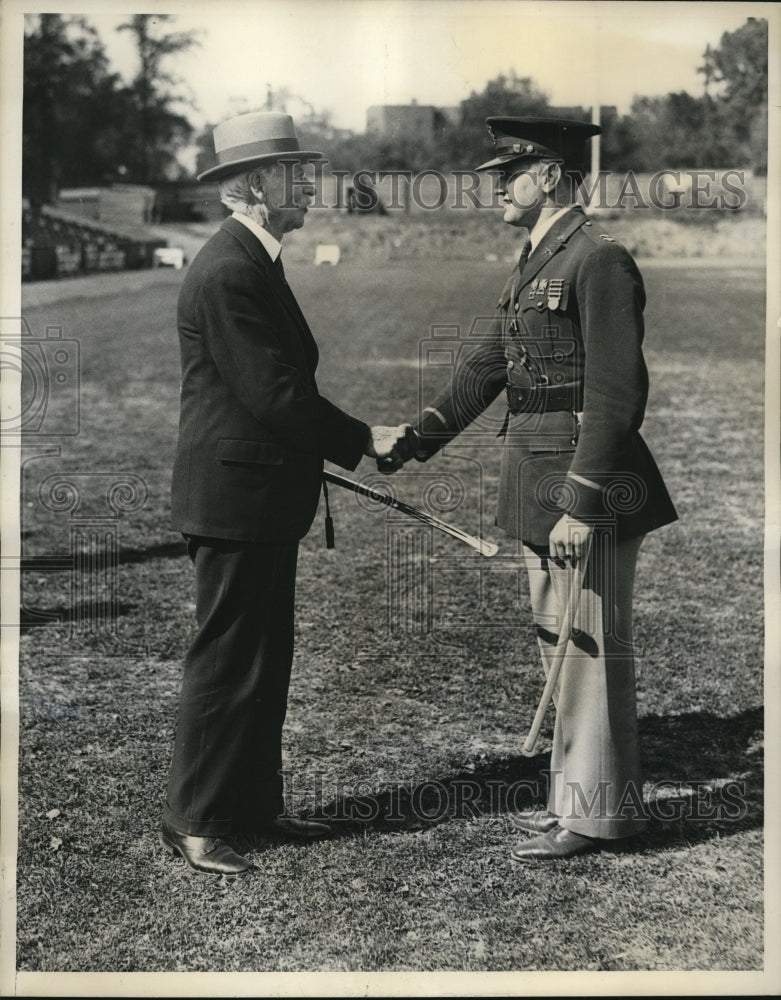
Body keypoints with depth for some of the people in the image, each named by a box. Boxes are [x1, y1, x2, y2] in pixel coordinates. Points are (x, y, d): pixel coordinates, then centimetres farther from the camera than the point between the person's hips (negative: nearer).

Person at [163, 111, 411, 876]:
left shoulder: (254, 262, 14)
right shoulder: (227, 273, -19)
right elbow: (271, 392, -22)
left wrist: (352, 438, 10)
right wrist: (362, 439, -13)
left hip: (263, 498, 10)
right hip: (234, 497, -10)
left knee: (265, 661, 16)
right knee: (226, 662, -2)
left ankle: (253, 804, 28)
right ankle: (191, 821, 10)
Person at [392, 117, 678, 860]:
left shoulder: (599, 260, -15)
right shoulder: (532, 263, 15)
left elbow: (613, 392, -20)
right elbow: (487, 365, 16)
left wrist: (581, 504, -23)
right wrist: (417, 439, 8)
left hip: (588, 483, -10)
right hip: (538, 481, 10)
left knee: (590, 643, 0)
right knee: (557, 639, 17)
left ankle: (596, 809, 12)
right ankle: (578, 790, 31)